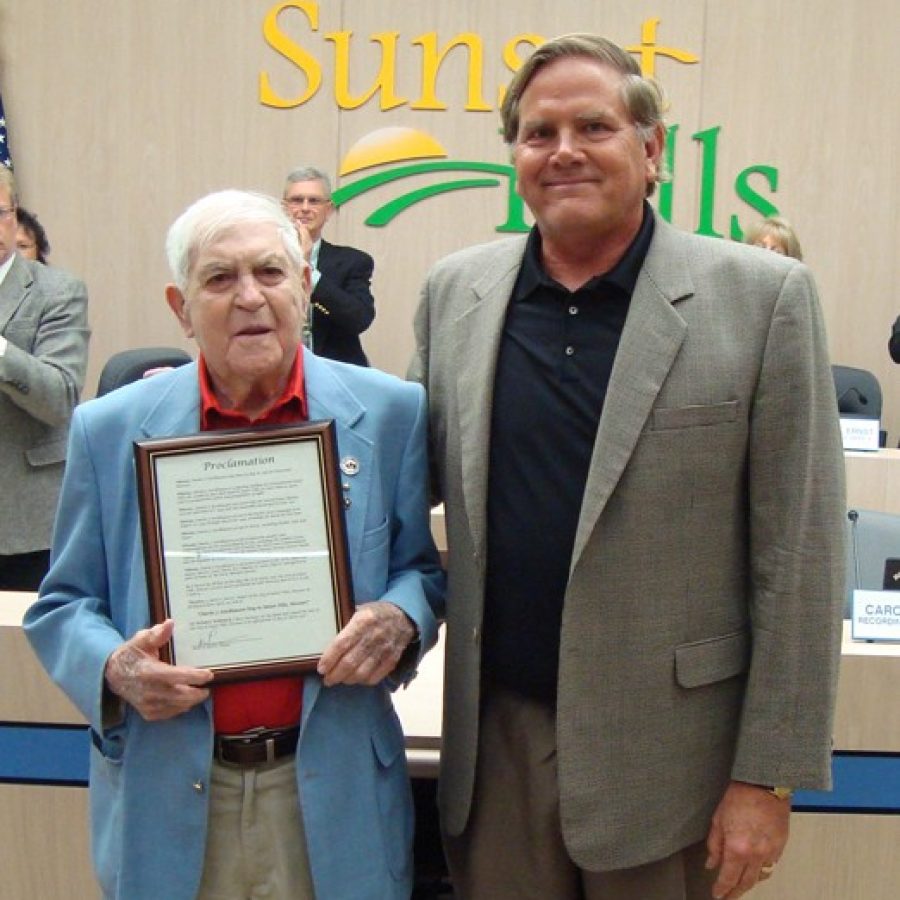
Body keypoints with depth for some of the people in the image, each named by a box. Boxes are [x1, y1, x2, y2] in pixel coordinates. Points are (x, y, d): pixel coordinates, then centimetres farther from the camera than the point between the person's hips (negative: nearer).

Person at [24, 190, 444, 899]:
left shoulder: (389, 413, -3)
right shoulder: (110, 430, -2)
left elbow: (422, 567, 6)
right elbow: (63, 606, 4)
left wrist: (399, 621, -15)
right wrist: (115, 669, -15)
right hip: (168, 797, 1)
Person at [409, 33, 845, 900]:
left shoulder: (761, 297, -8)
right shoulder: (453, 291, 2)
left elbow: (798, 557, -8)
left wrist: (768, 773, -8)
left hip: (664, 754, -2)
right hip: (495, 740, 3)